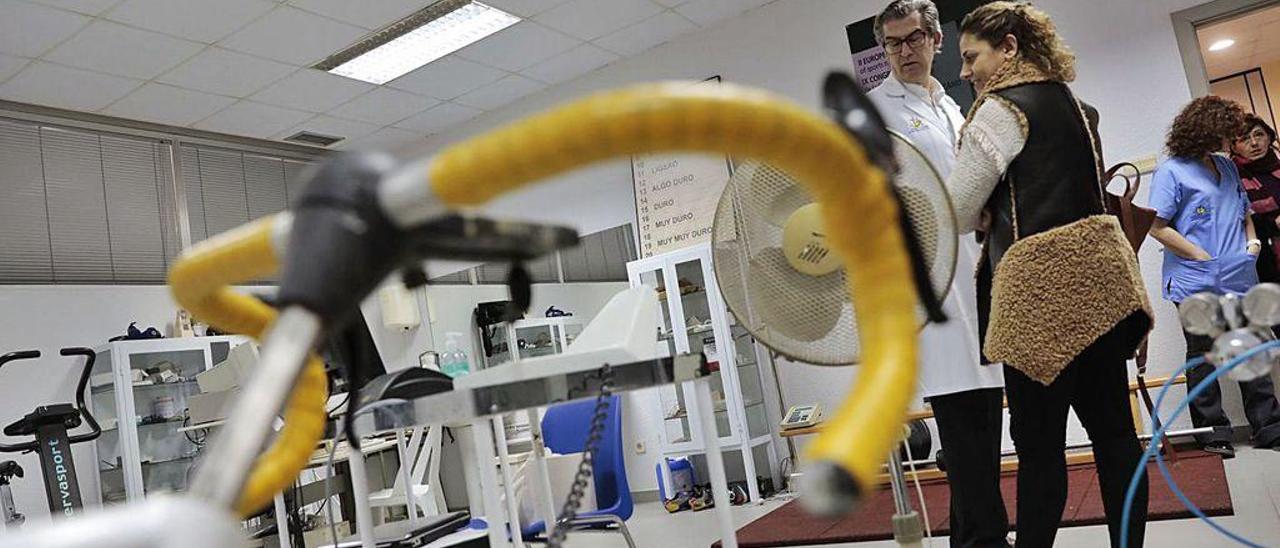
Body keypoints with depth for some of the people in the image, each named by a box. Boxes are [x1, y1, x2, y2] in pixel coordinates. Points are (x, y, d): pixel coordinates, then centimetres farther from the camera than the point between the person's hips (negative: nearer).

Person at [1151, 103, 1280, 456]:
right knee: (1203, 357, 3)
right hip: (1197, 282, -7)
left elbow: (1244, 211, 29)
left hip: (1240, 278, 7)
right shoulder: (1172, 171, -6)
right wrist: (1202, 257, -14)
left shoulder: (1228, 167, 17)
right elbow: (1157, 228, -12)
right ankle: (1213, 432, 12)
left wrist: (1252, 239, 9)